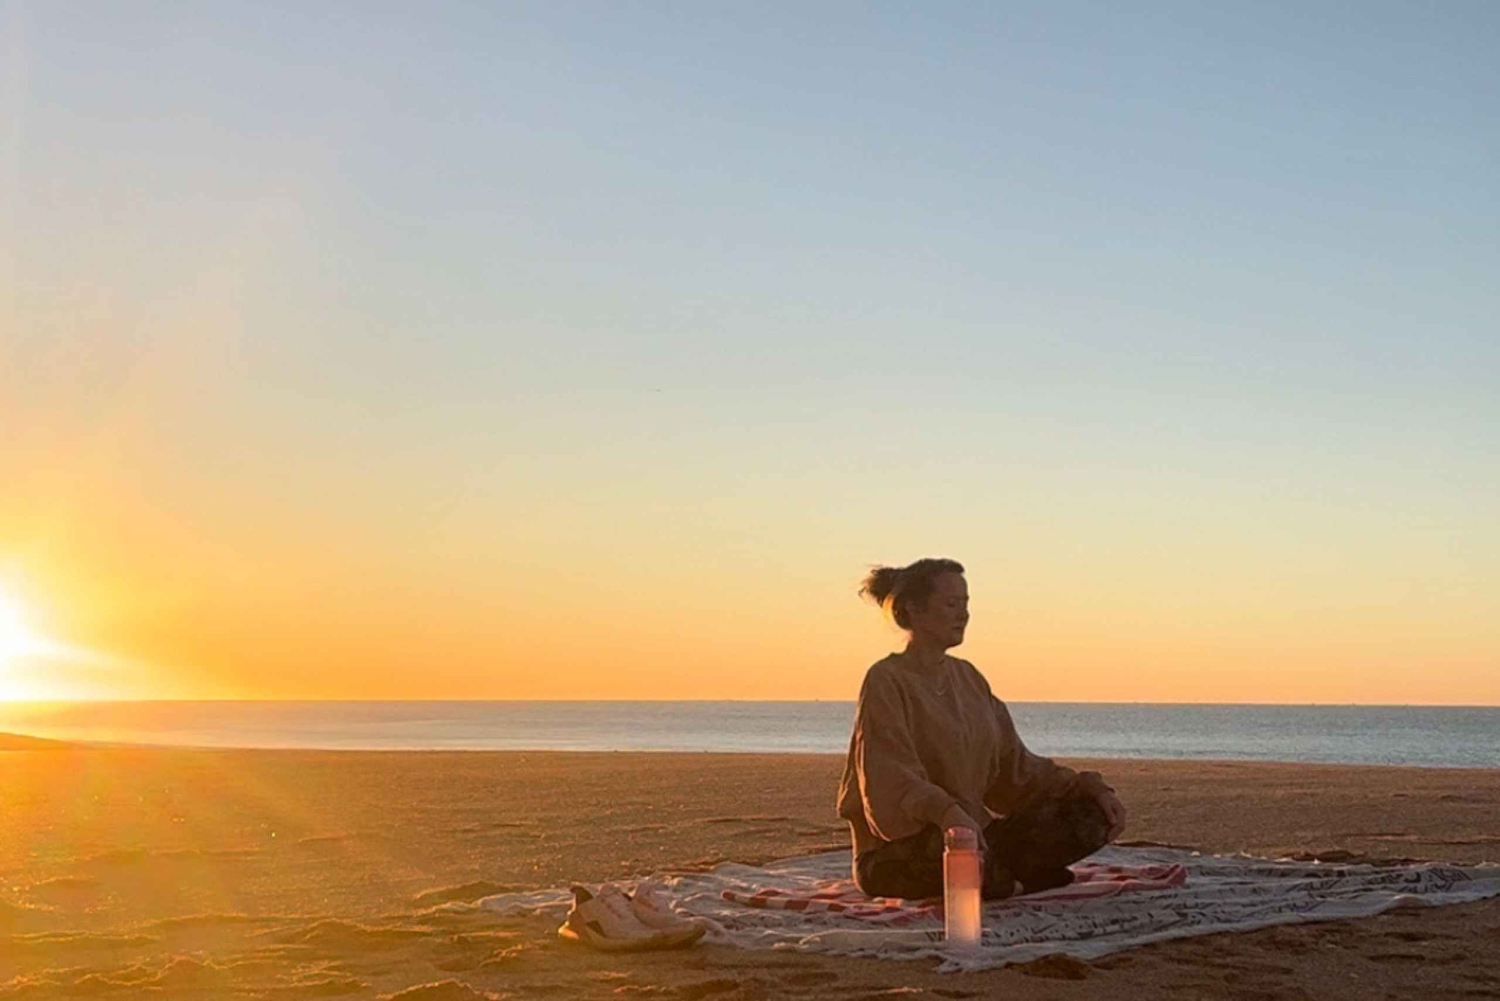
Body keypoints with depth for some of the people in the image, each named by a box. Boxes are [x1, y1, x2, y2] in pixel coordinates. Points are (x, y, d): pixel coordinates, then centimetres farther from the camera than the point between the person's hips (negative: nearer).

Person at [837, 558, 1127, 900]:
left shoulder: (967, 677, 14)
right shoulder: (886, 682, -10)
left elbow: (1016, 764, 13)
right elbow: (893, 777, -24)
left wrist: (1090, 788, -1)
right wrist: (948, 812, -44)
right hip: (898, 850, -6)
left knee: (1089, 816, -7)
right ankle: (1010, 886, -9)